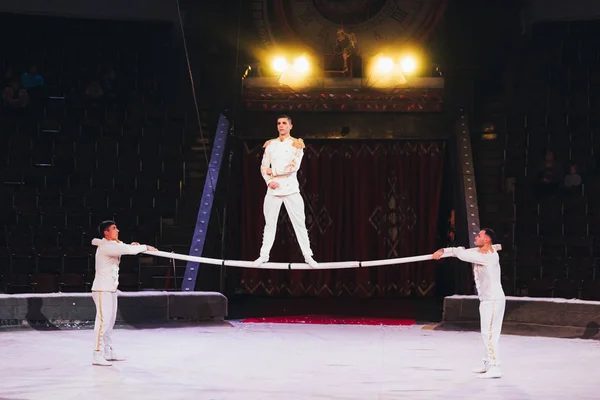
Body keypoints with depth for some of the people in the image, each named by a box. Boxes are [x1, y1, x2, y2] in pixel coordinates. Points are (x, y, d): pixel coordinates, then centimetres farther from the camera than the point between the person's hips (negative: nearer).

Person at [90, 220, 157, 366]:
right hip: (102, 290, -10)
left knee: (110, 321, 14)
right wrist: (145, 247, -13)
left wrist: (133, 245, -6)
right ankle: (98, 355, -15)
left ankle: (108, 352, 23)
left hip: (111, 289, 10)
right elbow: (125, 250, -24)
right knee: (103, 321, -14)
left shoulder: (114, 245, 14)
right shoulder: (105, 247, -17)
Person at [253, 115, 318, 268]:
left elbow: (294, 166, -13)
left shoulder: (296, 144, 0)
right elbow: (263, 167, 8)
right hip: (273, 190, 3)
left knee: (300, 224, -2)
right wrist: (269, 181, -10)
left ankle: (308, 256, 2)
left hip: (291, 190, -3)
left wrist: (273, 171, -9)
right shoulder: (270, 144, 10)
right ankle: (264, 255, 12)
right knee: (269, 224, 6)